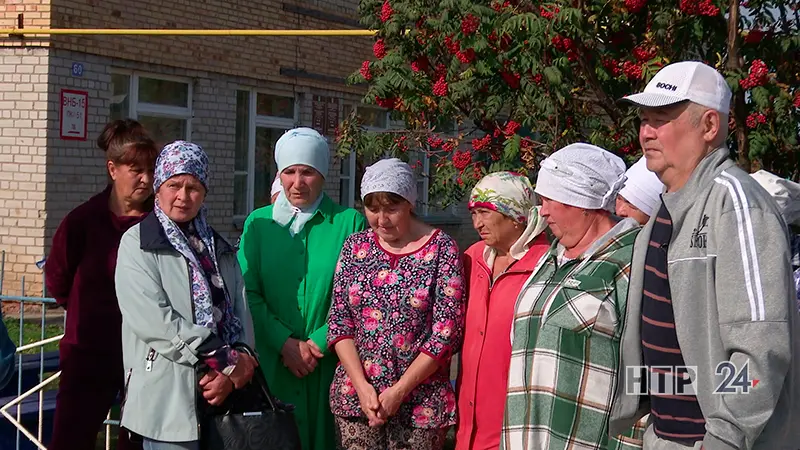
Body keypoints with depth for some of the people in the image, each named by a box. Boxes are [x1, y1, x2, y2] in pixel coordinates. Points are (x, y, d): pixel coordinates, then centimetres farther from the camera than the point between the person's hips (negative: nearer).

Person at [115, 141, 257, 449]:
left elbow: (240, 312, 7)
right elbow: (152, 319, -13)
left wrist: (232, 371, -12)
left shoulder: (219, 247, 16)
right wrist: (226, 360, -14)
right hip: (167, 396, -5)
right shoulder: (138, 243, -1)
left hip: (222, 391, 5)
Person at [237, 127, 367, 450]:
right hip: (271, 364, 1)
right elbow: (248, 293, 0)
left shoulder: (349, 223, 1)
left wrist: (319, 342, -13)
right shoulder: (258, 223, 7)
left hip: (329, 368, -1)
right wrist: (285, 343, -12)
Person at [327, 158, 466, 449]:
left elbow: (447, 332, -9)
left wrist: (398, 391, -12)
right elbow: (339, 322, 4)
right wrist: (362, 386, -8)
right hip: (355, 397, 3)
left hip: (420, 402, -3)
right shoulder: (355, 246, 6)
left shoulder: (441, 249, -4)